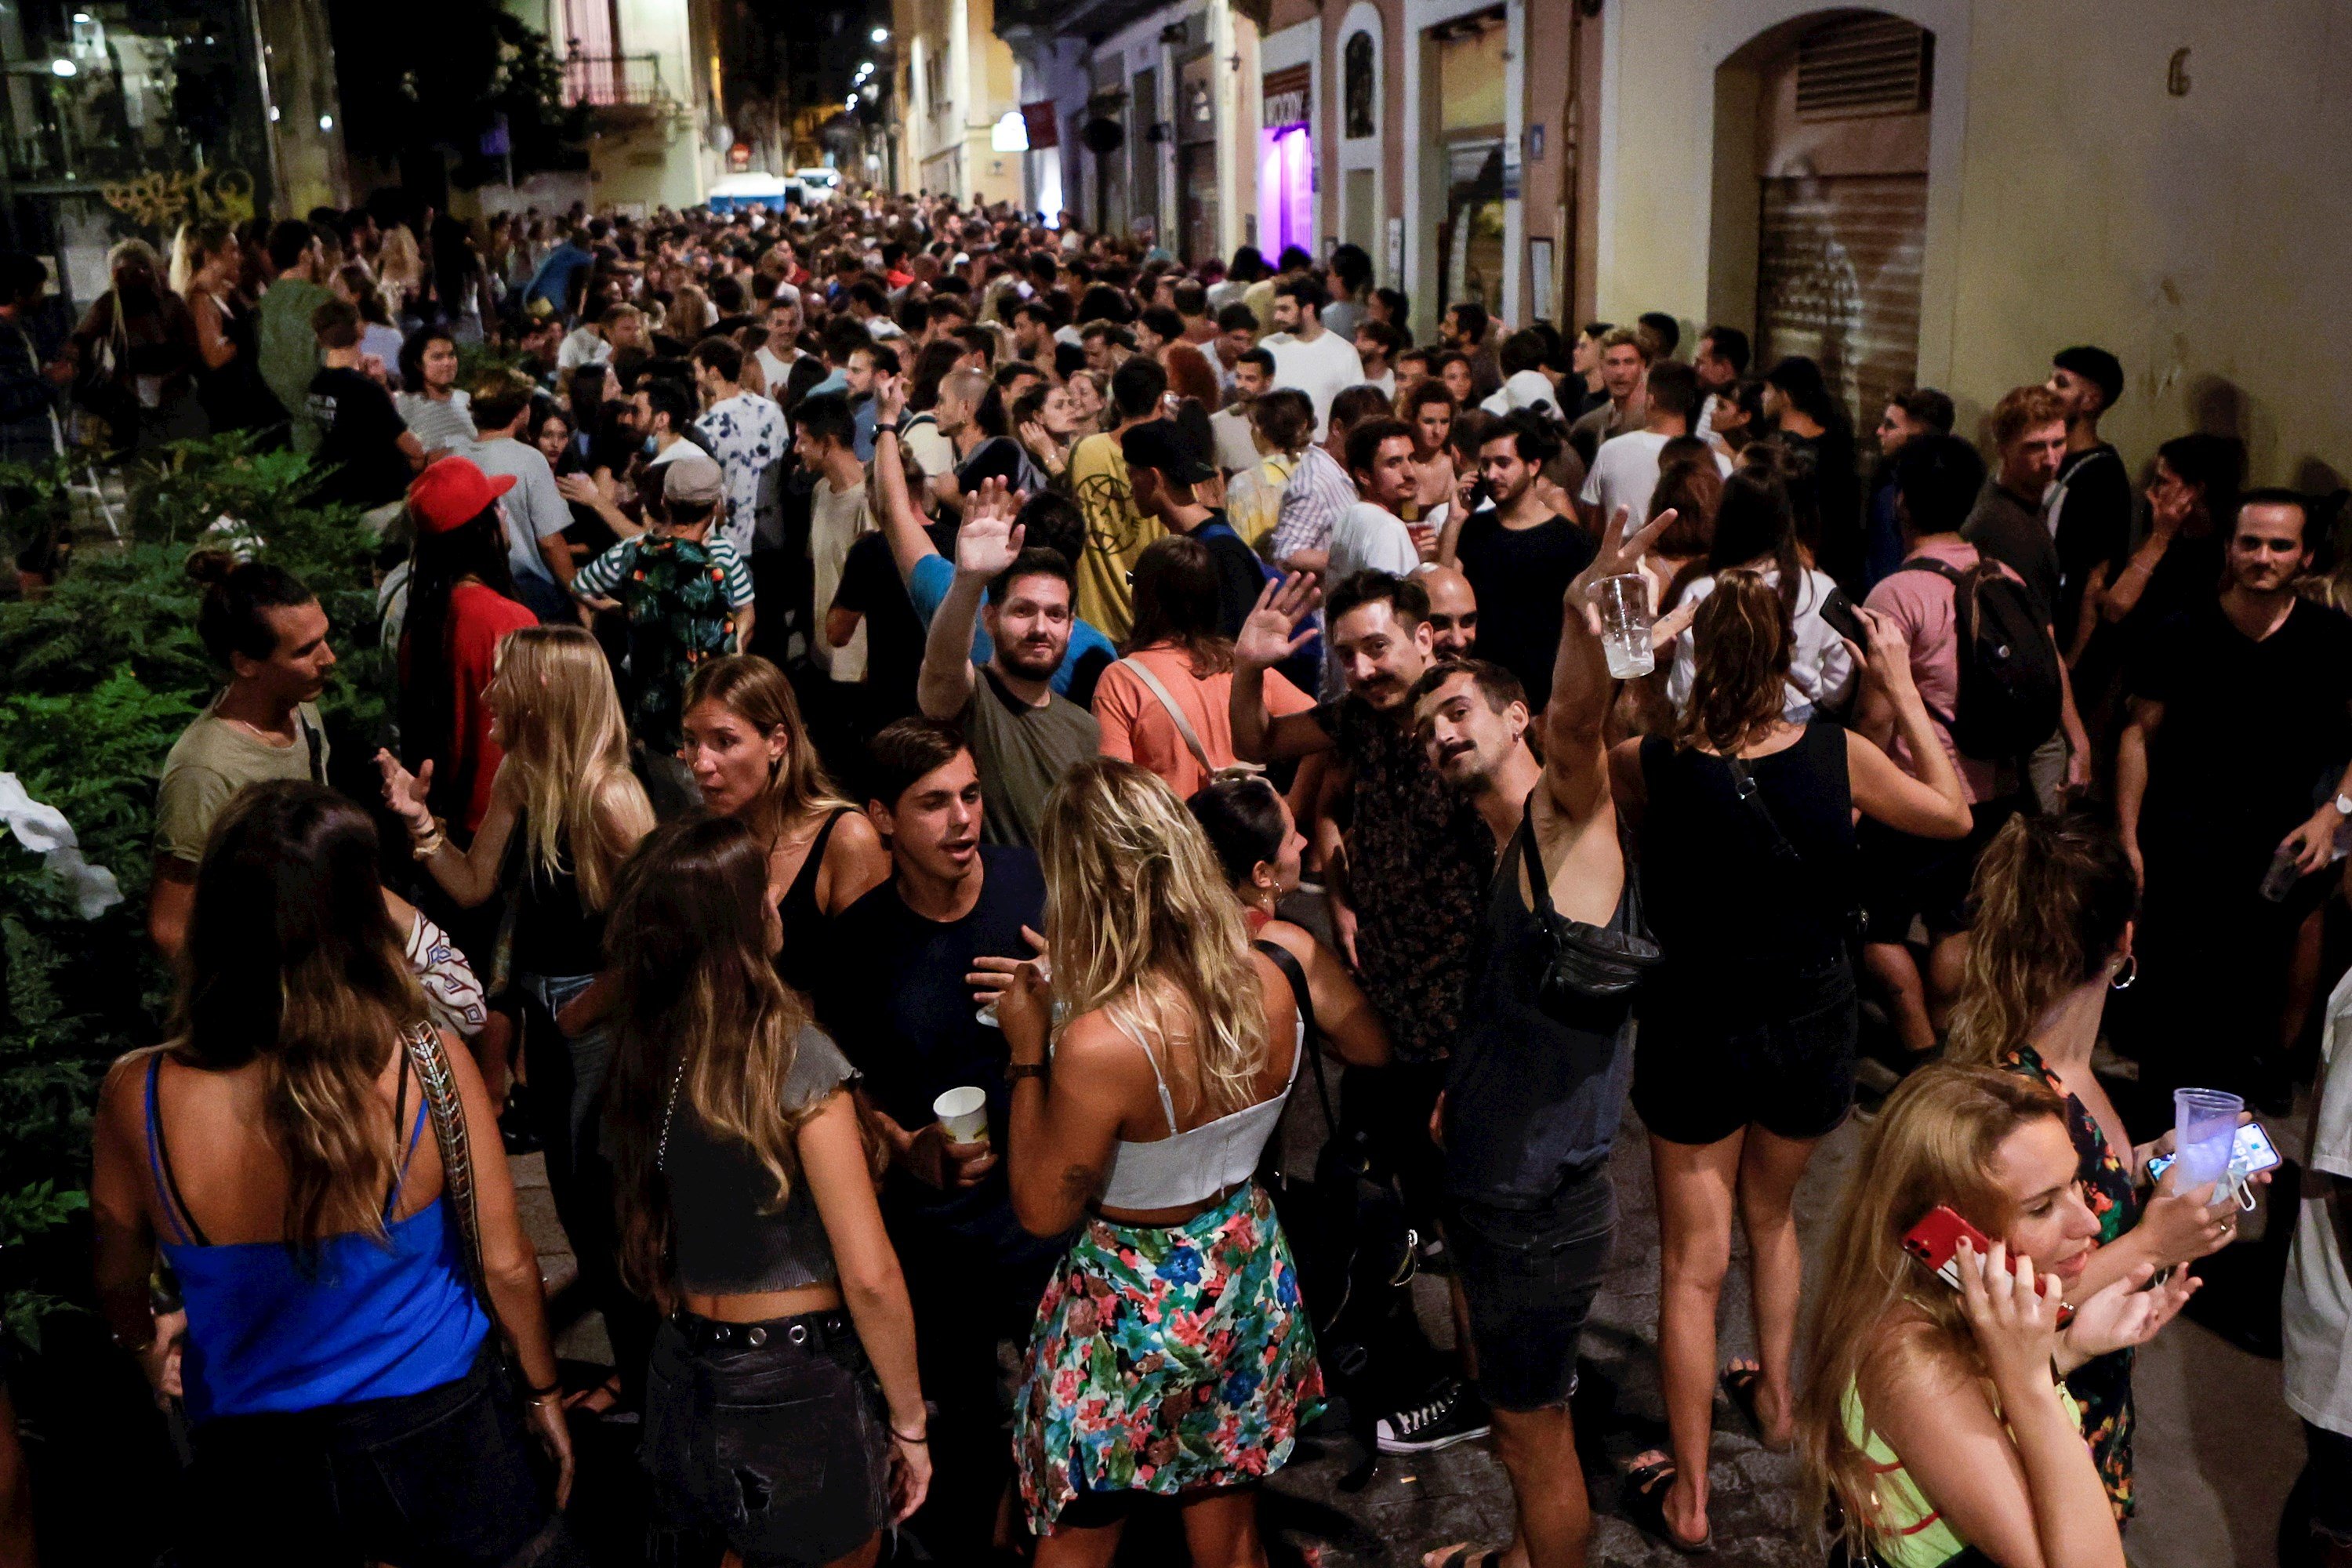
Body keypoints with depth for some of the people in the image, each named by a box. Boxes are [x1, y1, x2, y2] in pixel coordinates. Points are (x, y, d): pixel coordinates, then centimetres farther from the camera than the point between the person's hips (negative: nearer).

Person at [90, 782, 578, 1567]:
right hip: (436, 1438, -1)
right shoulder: (426, 1065, -22)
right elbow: (506, 1263, -10)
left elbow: (118, 1281, 2)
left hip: (254, 1468, 1)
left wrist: (147, 1344, 25)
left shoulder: (138, 1098, -18)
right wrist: (544, 1392, 8)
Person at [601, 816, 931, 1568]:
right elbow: (870, 1275, -20)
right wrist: (909, 1422, -10)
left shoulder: (644, 1052, -1)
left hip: (685, 1378, 6)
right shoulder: (793, 1055, -21)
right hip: (800, 1389, -6)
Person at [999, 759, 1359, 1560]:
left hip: (1132, 1311, -5)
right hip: (1248, 1282, 6)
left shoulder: (1099, 1046, -33)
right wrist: (1091, 989, 9)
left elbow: (1042, 1211, -18)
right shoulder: (1269, 985, -14)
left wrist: (1026, 1054, -12)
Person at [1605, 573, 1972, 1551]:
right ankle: (1775, 1397, 48)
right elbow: (1954, 815, 1)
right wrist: (1902, 691, 6)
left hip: (1697, 1037, -2)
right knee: (1770, 1214, 30)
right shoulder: (1838, 755, -17)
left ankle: (1687, 1495, 20)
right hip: (1813, 1031, 2)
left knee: (1695, 1263, 11)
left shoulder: (1651, 767, -22)